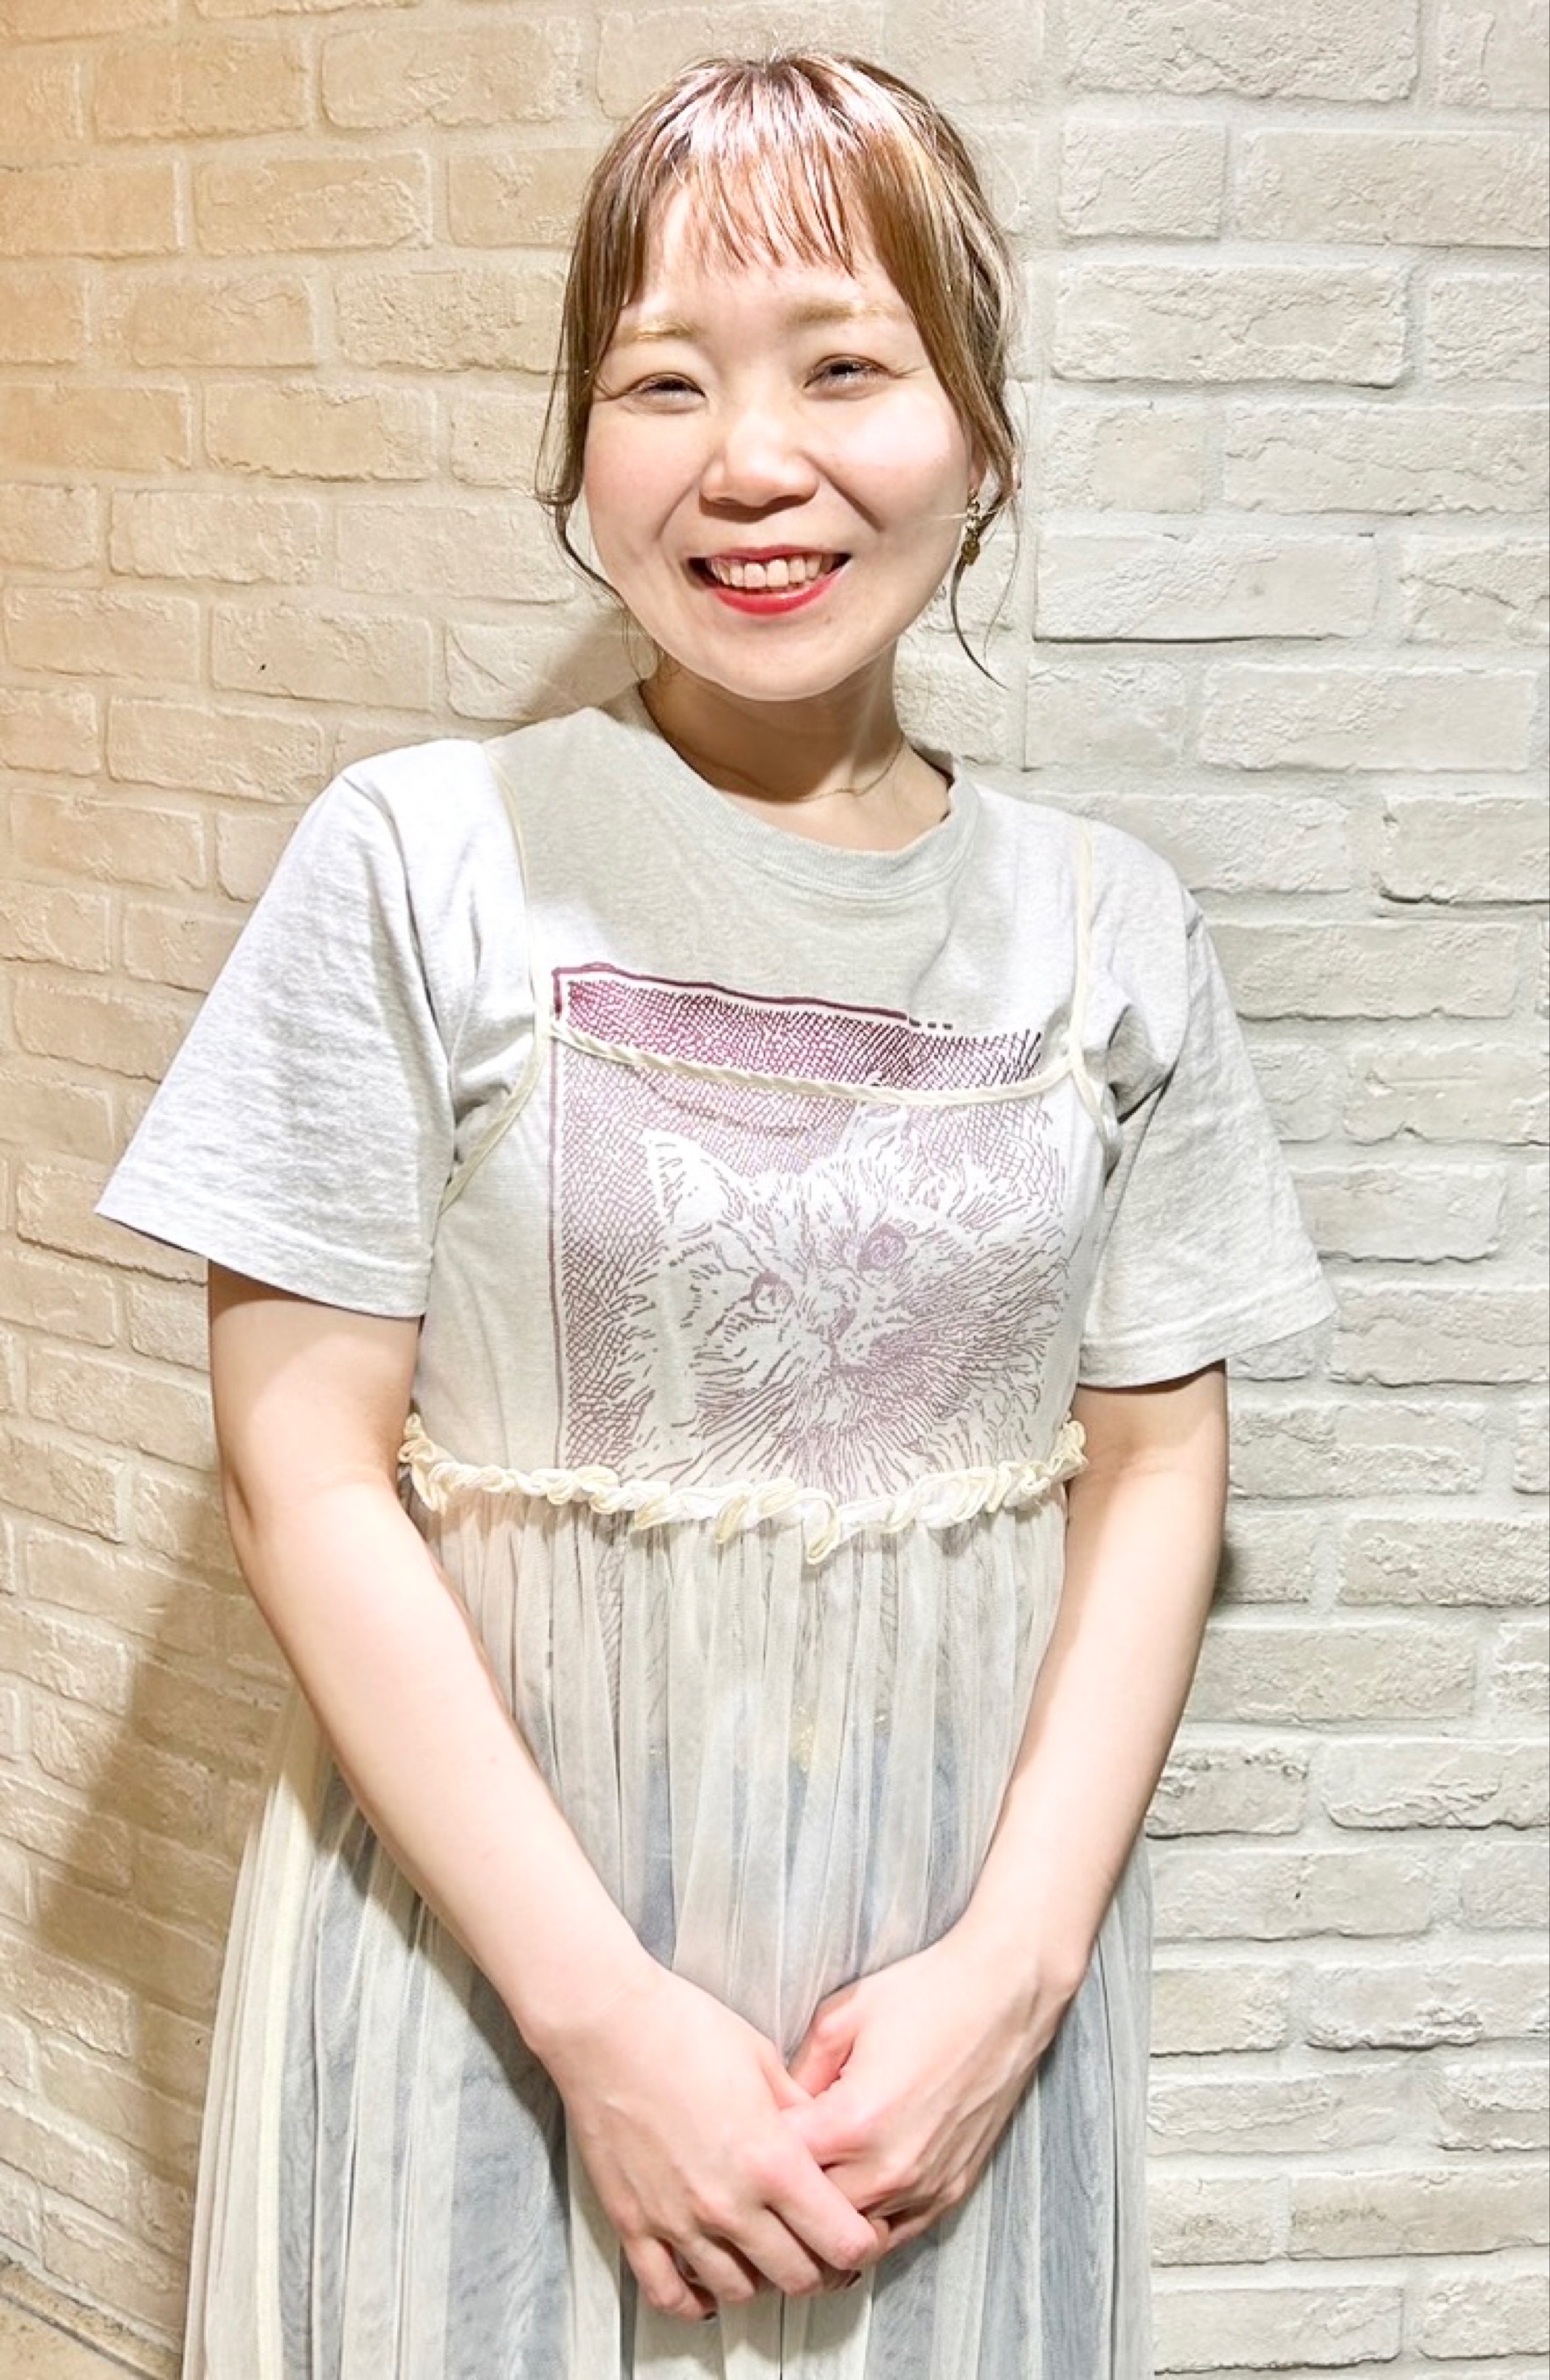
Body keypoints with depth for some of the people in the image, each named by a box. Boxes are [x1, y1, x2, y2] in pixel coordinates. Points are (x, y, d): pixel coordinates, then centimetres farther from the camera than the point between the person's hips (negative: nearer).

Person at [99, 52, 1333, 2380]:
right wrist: (605, 2007, -14)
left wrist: (1012, 1970, -9)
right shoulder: (420, 862, -9)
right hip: (489, 1946, -2)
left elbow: (1152, 1468, 2)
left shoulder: (1109, 931, 0)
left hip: (961, 1981, 3)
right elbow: (308, 1469, -10)